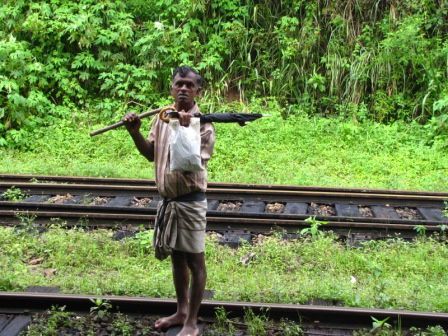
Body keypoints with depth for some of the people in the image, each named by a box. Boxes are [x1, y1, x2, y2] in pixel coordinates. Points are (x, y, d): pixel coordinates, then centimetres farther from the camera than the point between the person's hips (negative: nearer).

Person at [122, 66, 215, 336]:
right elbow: (151, 153, 12)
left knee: (195, 261, 4)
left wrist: (185, 130, -33)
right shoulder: (163, 117, 5)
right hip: (168, 199, 7)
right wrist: (135, 132, -4)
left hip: (190, 200, -7)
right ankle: (181, 311, 36)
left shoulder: (204, 125, -15)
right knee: (177, 257, 19)